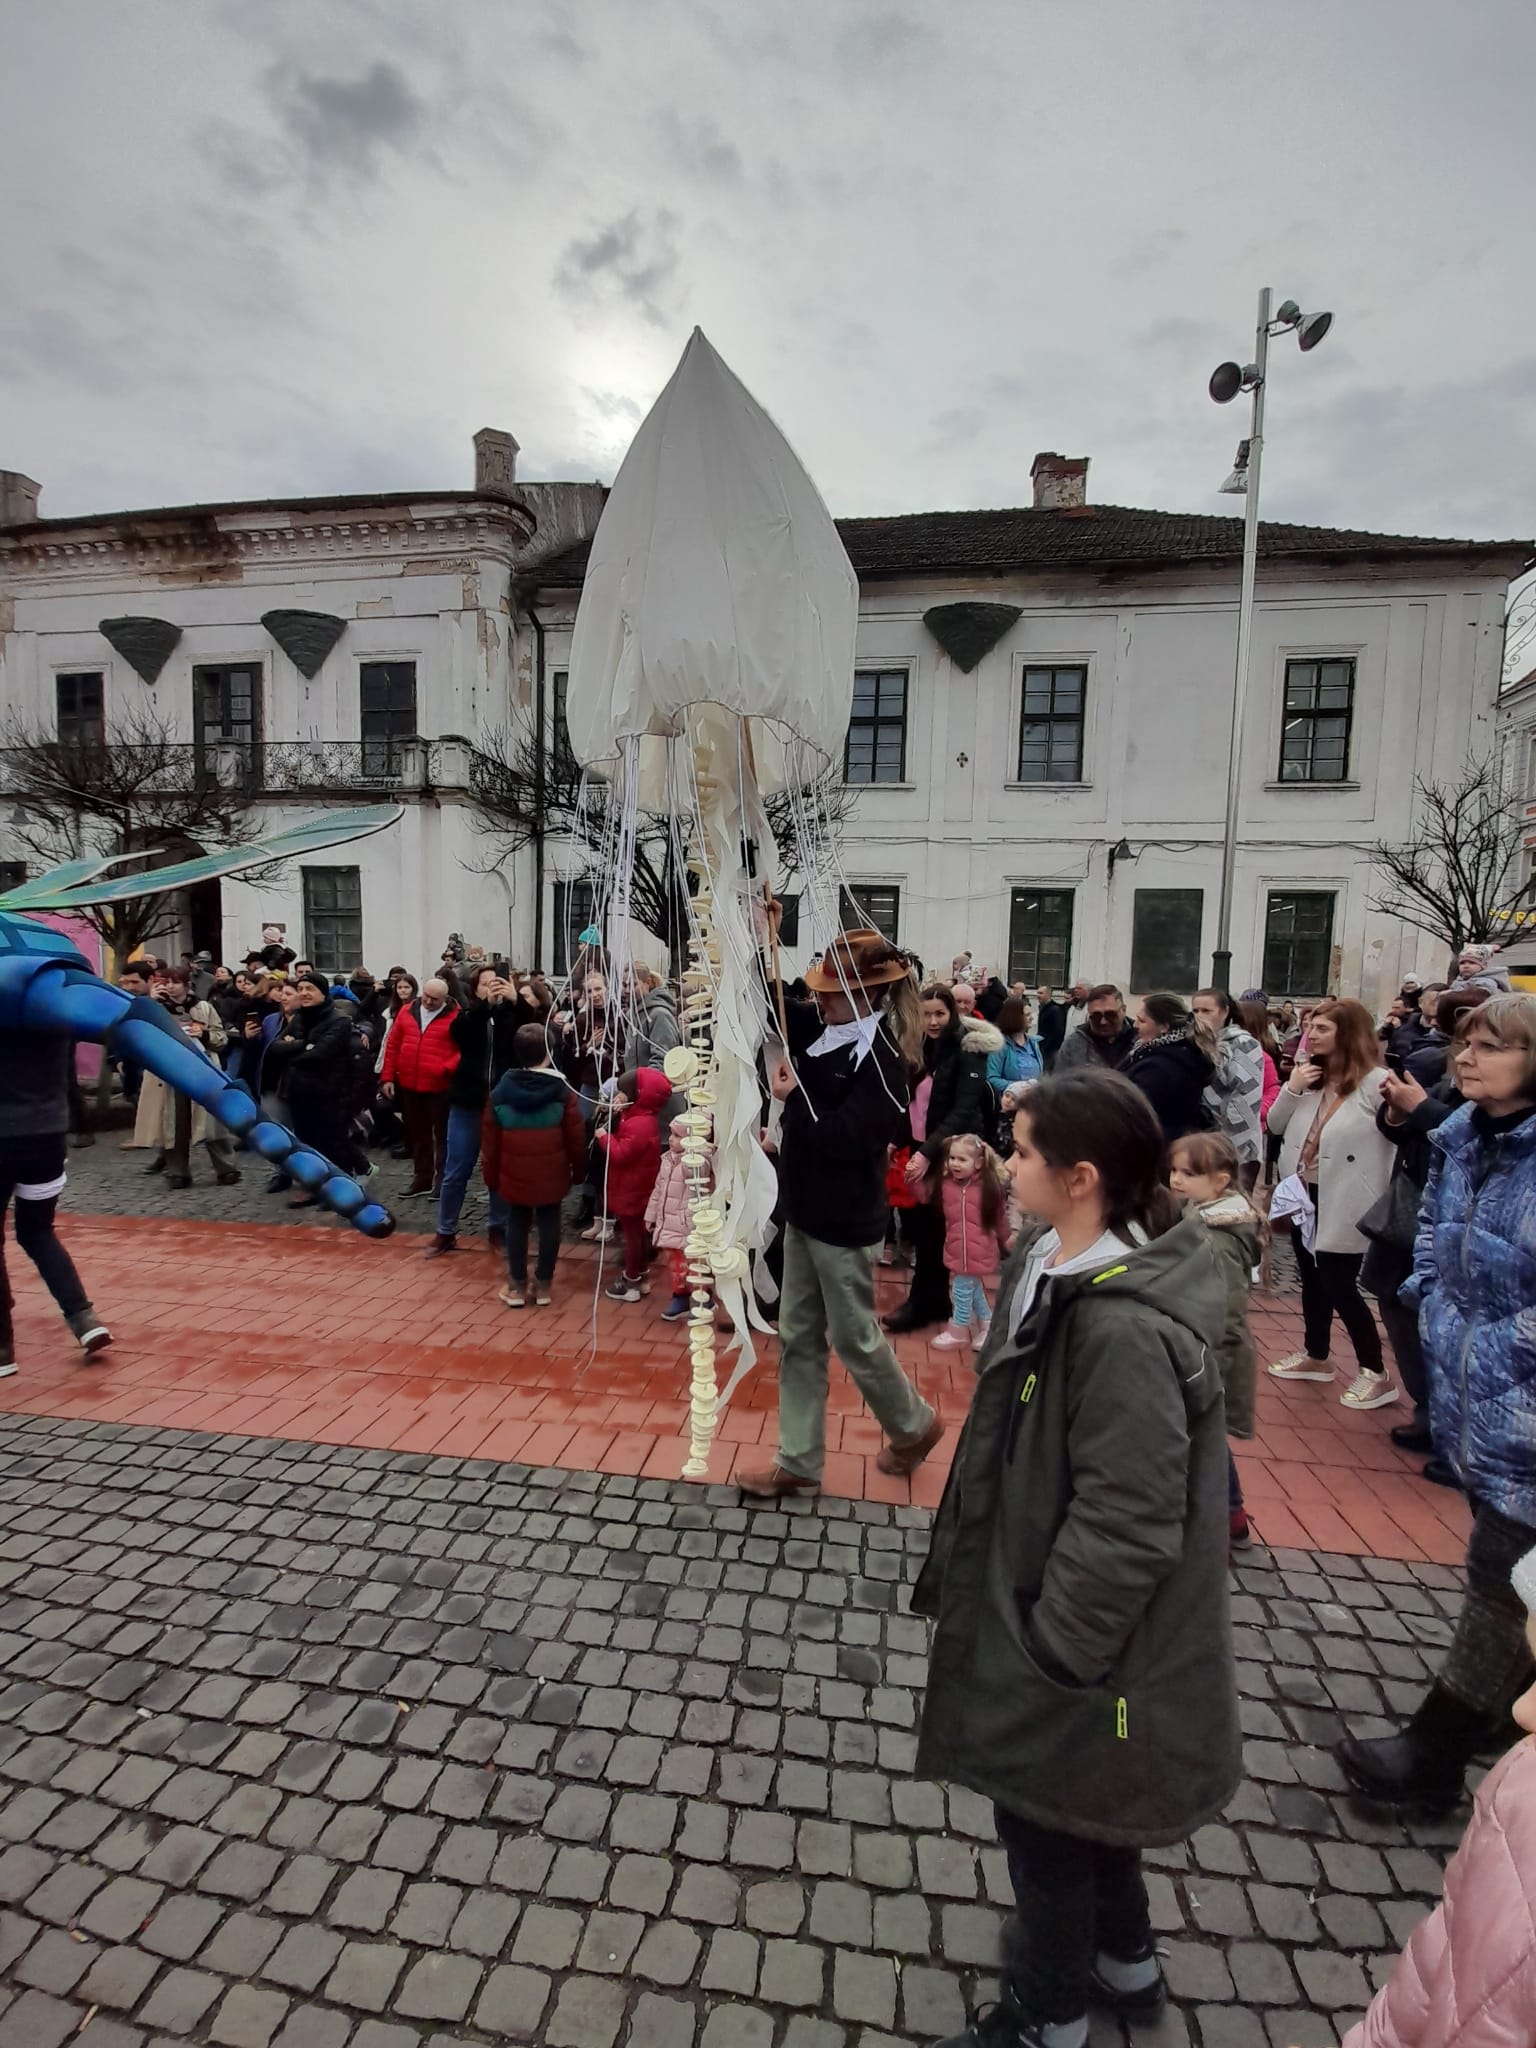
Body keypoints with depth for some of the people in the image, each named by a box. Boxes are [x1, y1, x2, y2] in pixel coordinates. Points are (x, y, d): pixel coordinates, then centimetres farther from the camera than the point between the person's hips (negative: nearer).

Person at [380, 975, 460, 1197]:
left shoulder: (456, 1016, -8)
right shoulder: (407, 1011, 7)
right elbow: (392, 1045, 11)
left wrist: (449, 1068, -25)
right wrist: (388, 1077, 7)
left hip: (440, 1086, -5)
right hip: (409, 1085, 6)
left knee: (443, 1135, 6)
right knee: (417, 1134, 15)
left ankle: (443, 1179, 15)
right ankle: (423, 1176, 27)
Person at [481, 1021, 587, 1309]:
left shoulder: (500, 1090, -3)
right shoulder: (562, 1090, -8)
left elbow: (490, 1138, 1)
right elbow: (576, 1135, -4)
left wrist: (490, 1175, 12)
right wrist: (579, 1167, 10)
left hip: (514, 1174, 1)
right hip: (552, 1174, -1)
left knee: (517, 1223, 15)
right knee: (549, 1223, 12)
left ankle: (517, 1285, 20)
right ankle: (543, 1284, 19)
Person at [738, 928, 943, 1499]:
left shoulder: (884, 1058, -20)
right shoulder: (822, 1028, 3)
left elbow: (844, 1138, -27)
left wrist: (793, 1097, -17)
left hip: (844, 1222, -8)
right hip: (805, 1213, 8)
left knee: (854, 1337, 9)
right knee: (797, 1338, 13)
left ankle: (914, 1425, 36)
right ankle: (798, 1463, 26)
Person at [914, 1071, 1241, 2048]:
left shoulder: (1126, 1329, -34)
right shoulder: (1064, 1261, -5)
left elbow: (1127, 1527, -28)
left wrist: (1050, 1648, -18)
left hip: (1077, 1633, -9)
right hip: (1048, 1588, 9)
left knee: (1046, 1810, 16)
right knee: (1076, 1797, 29)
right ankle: (1125, 1961, 55)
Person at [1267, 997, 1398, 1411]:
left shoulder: (1376, 1082, -15)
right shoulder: (1311, 1076, 7)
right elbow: (1275, 1125, 10)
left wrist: (1388, 1201, -22)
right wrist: (1291, 1089, -6)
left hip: (1342, 1203, -7)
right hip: (1303, 1193, 7)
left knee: (1339, 1285, -1)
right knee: (1313, 1280, 17)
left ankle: (1375, 1372, 15)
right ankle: (1316, 1357, 32)